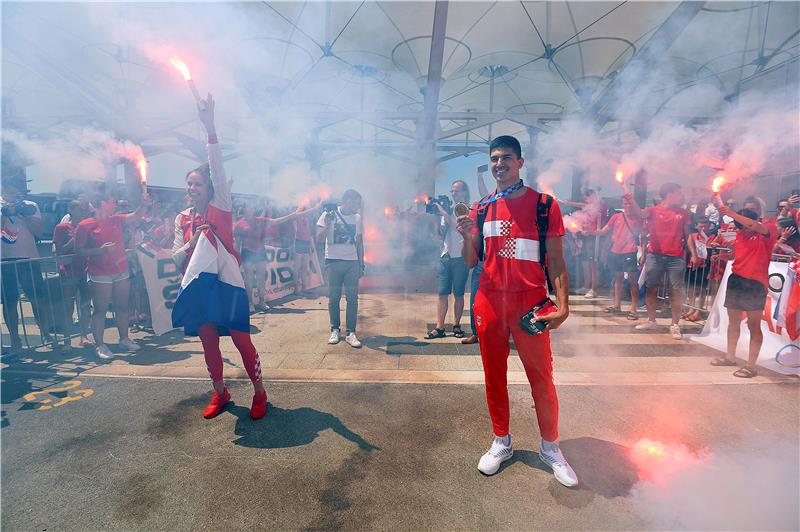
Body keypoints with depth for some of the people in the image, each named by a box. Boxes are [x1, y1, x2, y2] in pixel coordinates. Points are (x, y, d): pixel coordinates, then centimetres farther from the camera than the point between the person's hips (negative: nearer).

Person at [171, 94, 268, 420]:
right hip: (198, 286, 5)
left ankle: (259, 393, 16)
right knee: (208, 343, 13)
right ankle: (220, 393, 31)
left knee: (242, 341, -1)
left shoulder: (220, 208, -3)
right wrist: (191, 243, -12)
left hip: (227, 283, -5)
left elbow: (218, 171, -17)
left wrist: (209, 127, -25)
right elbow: (176, 258, 10)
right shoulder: (182, 219, 10)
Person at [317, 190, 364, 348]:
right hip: (333, 261, -2)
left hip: (352, 262, 2)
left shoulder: (357, 218, 9)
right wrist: (328, 224, -20)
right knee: (333, 297, 3)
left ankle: (350, 332, 5)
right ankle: (335, 330, 16)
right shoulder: (329, 214, 0)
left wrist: (362, 265, 10)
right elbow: (319, 237, -3)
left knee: (352, 298, -2)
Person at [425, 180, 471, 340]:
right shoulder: (448, 208, 15)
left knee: (458, 294, 5)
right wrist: (438, 218, 0)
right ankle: (439, 328, 3)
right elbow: (441, 233, 14)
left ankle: (456, 325, 17)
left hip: (461, 257, -4)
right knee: (442, 293, 1)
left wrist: (444, 213, -13)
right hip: (445, 256, 4)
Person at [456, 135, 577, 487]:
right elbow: (471, 262, 9)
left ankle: (550, 447, 26)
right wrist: (467, 237, -11)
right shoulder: (481, 208, 9)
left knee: (541, 377, 4)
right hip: (489, 301, 3)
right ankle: (501, 442, 29)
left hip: (530, 303, -2)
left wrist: (562, 305, -14)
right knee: (494, 375, 11)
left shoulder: (544, 205, 1)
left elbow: (555, 260, -2)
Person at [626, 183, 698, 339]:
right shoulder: (653, 210, 4)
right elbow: (640, 214, -17)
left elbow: (687, 235, 12)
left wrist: (693, 254, 3)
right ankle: (651, 321, 21)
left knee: (676, 291, 0)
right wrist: (630, 200, -34)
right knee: (651, 288, 7)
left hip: (676, 258, 1)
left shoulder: (683, 213, 12)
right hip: (654, 255, -1)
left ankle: (675, 325, 9)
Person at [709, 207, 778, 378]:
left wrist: (733, 214, -26)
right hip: (736, 279, 6)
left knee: (753, 325, -2)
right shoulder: (740, 234, 12)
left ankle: (751, 366, 4)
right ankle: (730, 356, 27)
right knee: (733, 321, 14)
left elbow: (757, 226, -26)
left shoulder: (769, 230, -4)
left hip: (755, 283, -6)